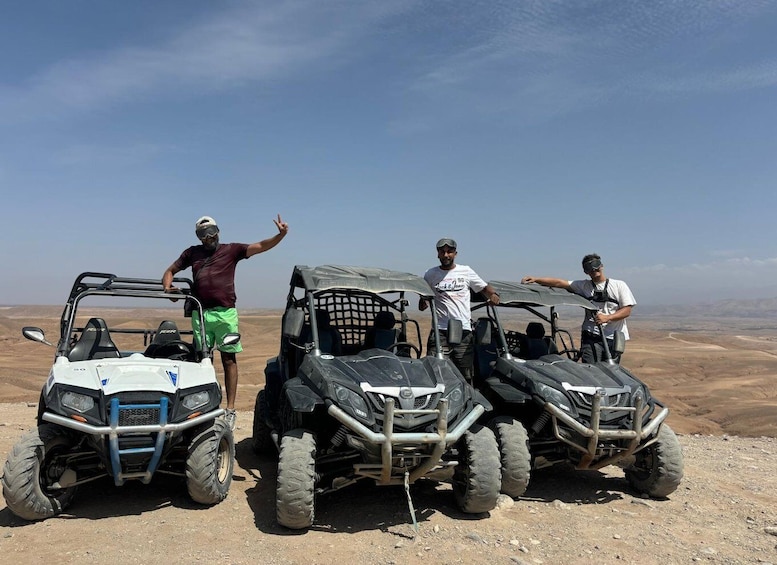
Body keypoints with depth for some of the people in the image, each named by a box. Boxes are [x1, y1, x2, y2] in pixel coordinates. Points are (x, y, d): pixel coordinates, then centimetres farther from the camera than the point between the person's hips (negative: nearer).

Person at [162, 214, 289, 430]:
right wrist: (167, 287, 1)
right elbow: (170, 270, 23)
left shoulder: (231, 250, 7)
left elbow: (261, 246, -2)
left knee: (229, 360, 2)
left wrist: (280, 235, -19)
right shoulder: (192, 253, 16)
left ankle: (230, 410, 6)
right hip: (200, 314, 3)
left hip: (225, 313, -3)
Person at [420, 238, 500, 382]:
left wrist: (493, 295, -5)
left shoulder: (466, 272, 12)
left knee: (465, 375, 4)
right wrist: (422, 301, -4)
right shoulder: (430, 274, 11)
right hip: (440, 332, -1)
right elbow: (423, 293, 19)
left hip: (464, 330, 1)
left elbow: (485, 288, 16)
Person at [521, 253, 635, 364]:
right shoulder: (584, 286, 11)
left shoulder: (619, 285, 8)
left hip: (614, 339, 0)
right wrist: (535, 279, -8)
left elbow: (627, 310, 1)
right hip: (591, 338, 0)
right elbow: (559, 283, 3)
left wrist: (607, 318, -15)